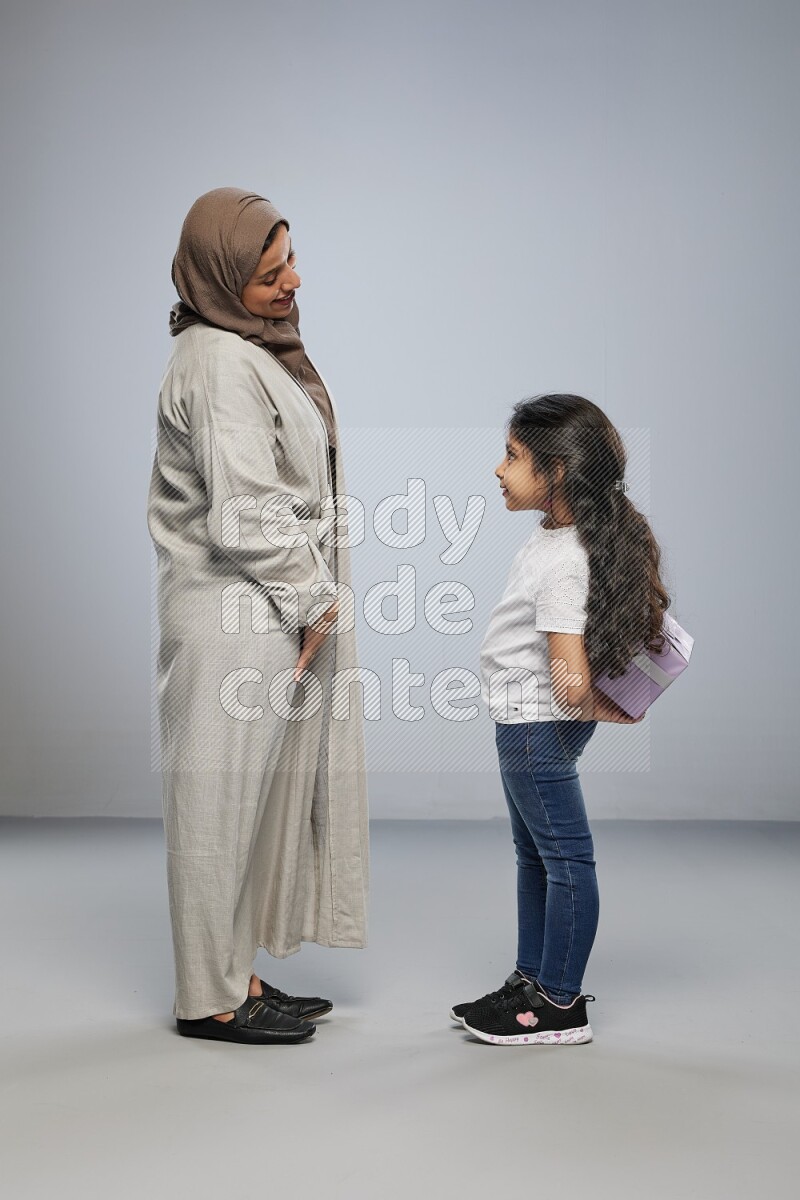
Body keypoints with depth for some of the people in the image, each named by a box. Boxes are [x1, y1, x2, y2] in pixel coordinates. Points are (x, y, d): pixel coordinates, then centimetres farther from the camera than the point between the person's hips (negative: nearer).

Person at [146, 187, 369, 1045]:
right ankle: (211, 998, 13)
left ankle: (240, 978, 26)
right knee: (223, 801, 0)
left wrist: (316, 597, 13)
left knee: (261, 796, 14)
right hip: (239, 622, -10)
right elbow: (246, 513, -22)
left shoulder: (254, 348, 15)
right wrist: (317, 600, -11)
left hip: (274, 616, 10)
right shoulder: (219, 365, -16)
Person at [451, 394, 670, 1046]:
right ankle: (533, 979, 33)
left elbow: (571, 683, -31)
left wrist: (598, 711, -12)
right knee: (534, 853, 19)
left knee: (563, 856, 0)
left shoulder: (561, 564, -26)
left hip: (535, 722, -11)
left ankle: (561, 1005, 11)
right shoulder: (561, 534, 4)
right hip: (533, 722, 11)